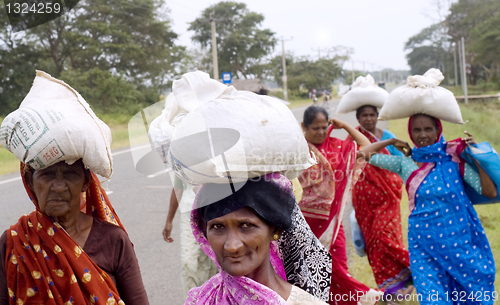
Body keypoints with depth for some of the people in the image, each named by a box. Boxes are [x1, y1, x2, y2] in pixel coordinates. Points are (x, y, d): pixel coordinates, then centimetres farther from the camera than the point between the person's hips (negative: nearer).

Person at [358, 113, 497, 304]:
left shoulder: (453, 160, -1)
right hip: (424, 245, 0)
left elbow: (490, 192, -5)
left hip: (459, 240, 0)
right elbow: (365, 153, 3)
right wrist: (392, 142, 6)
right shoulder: (405, 164, 2)